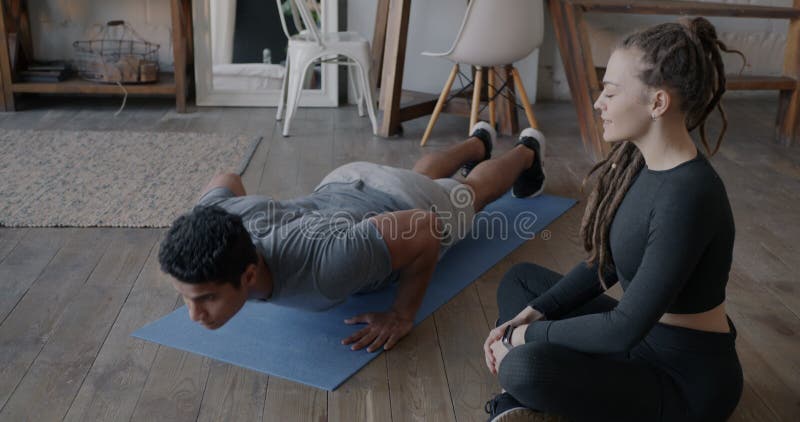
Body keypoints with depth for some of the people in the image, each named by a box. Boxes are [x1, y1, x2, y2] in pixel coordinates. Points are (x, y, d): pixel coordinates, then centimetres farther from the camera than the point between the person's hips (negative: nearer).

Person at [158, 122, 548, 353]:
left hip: (412, 211, -4)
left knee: (472, 193, 31)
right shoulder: (216, 221, -35)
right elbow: (225, 180, -10)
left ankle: (526, 151, 63)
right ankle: (479, 142, 69)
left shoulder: (322, 267, -52)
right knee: (423, 175, 38)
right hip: (341, 187, 4)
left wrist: (403, 315, -34)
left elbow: (426, 228, -41)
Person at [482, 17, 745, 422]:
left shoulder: (686, 197, -29)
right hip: (645, 334, 10)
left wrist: (529, 336, -14)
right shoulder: (639, 162, -1)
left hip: (688, 380, -9)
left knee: (527, 367, -33)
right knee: (521, 279, 15)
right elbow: (603, 264, 8)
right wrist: (531, 314, -1)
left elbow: (625, 327, -26)